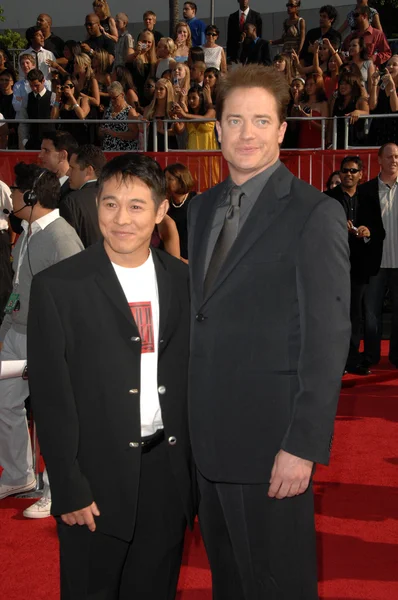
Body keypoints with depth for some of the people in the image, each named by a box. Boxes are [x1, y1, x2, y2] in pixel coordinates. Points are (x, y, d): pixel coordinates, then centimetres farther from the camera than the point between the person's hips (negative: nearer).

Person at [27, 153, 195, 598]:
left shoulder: (184, 281, 3)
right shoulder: (58, 287, -8)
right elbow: (51, 397, -9)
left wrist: (197, 468, 2)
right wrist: (70, 490, -11)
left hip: (168, 474, 3)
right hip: (98, 481, -3)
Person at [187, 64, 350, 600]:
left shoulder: (315, 214, -11)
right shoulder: (201, 209, 11)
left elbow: (328, 337, -14)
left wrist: (304, 445, -18)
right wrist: (194, 417, 9)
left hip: (270, 438, -6)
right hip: (209, 436, 6)